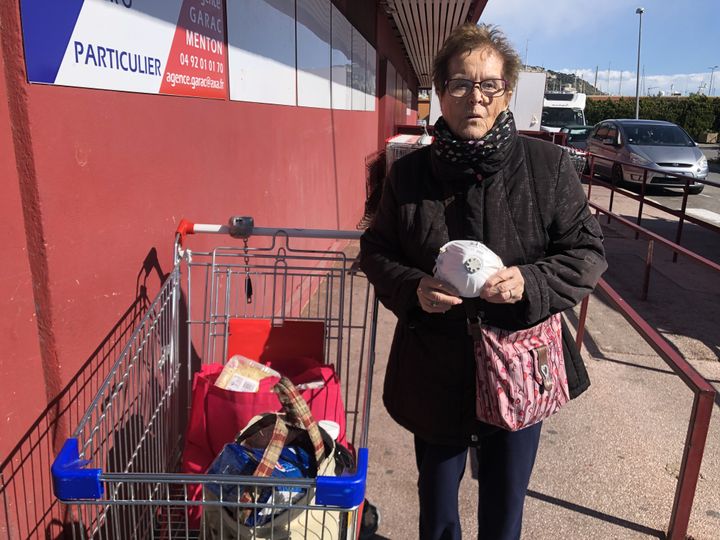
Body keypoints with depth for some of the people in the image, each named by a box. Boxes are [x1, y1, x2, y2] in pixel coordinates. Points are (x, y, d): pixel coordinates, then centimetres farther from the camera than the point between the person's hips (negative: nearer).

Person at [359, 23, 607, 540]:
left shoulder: (548, 165, -8)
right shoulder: (408, 174, -4)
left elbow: (588, 251, -3)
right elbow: (376, 251, 4)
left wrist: (530, 283, -22)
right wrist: (413, 288, -17)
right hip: (435, 370, 1)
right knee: (436, 497, 22)